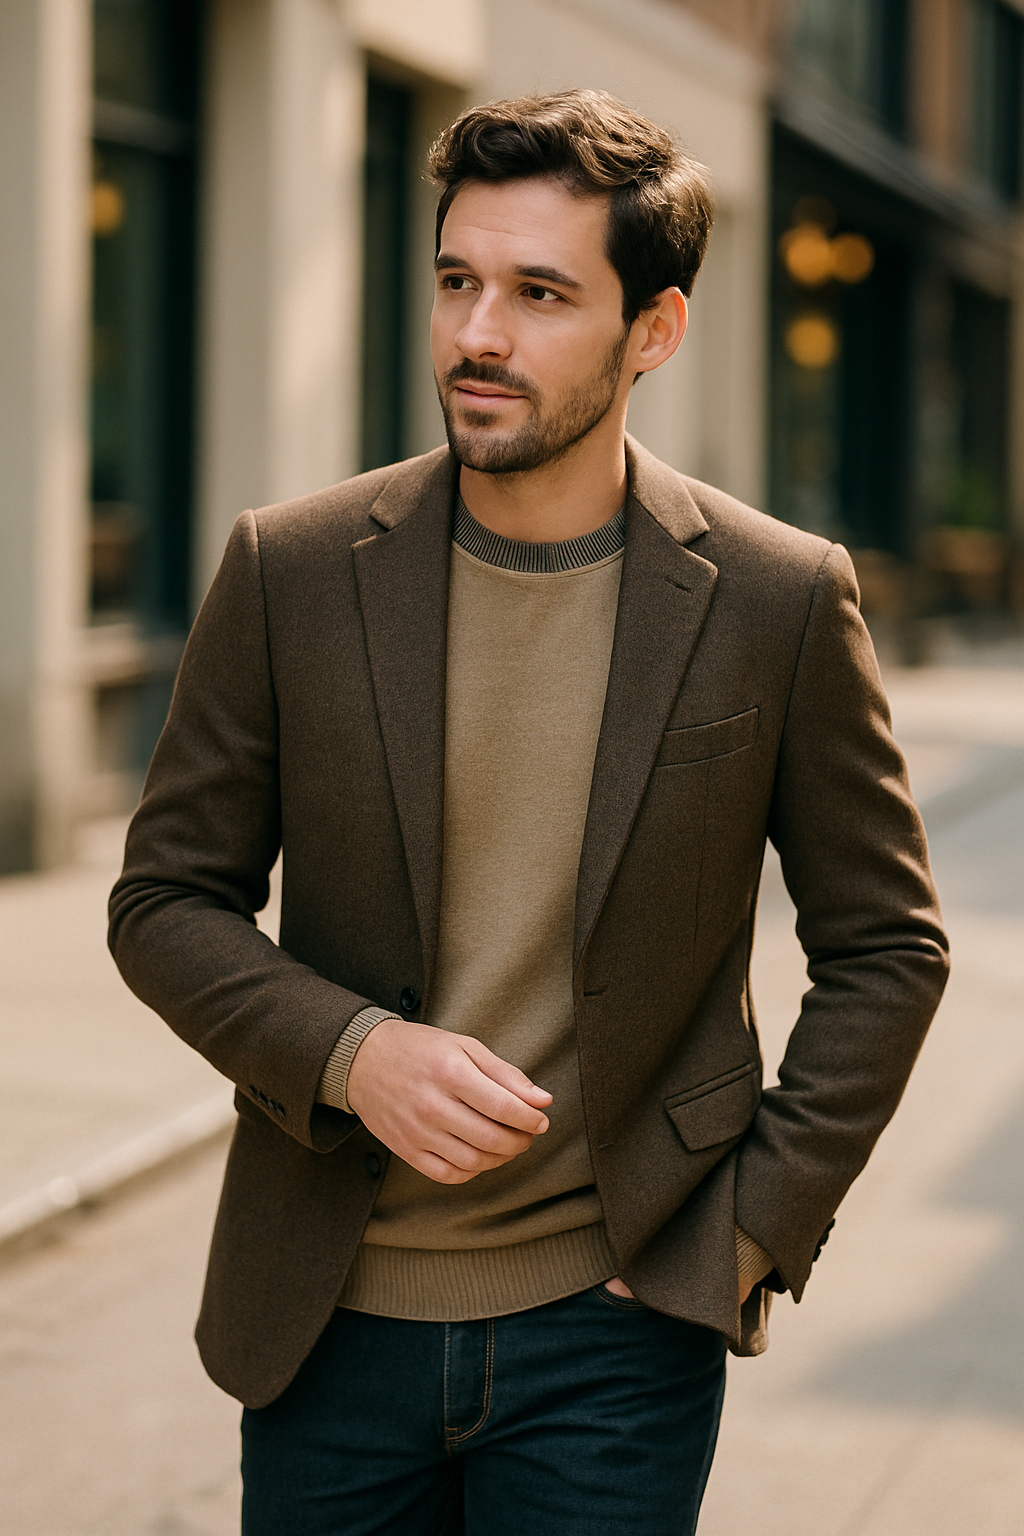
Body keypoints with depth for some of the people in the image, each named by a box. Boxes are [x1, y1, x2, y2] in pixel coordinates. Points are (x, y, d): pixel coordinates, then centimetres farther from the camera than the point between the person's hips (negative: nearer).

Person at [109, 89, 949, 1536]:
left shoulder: (780, 600, -5)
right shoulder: (291, 571, -3)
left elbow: (884, 948, 3)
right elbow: (166, 900, 3)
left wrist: (758, 1226, -4)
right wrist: (349, 1052, -14)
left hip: (613, 1325, -1)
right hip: (330, 1320, 2)